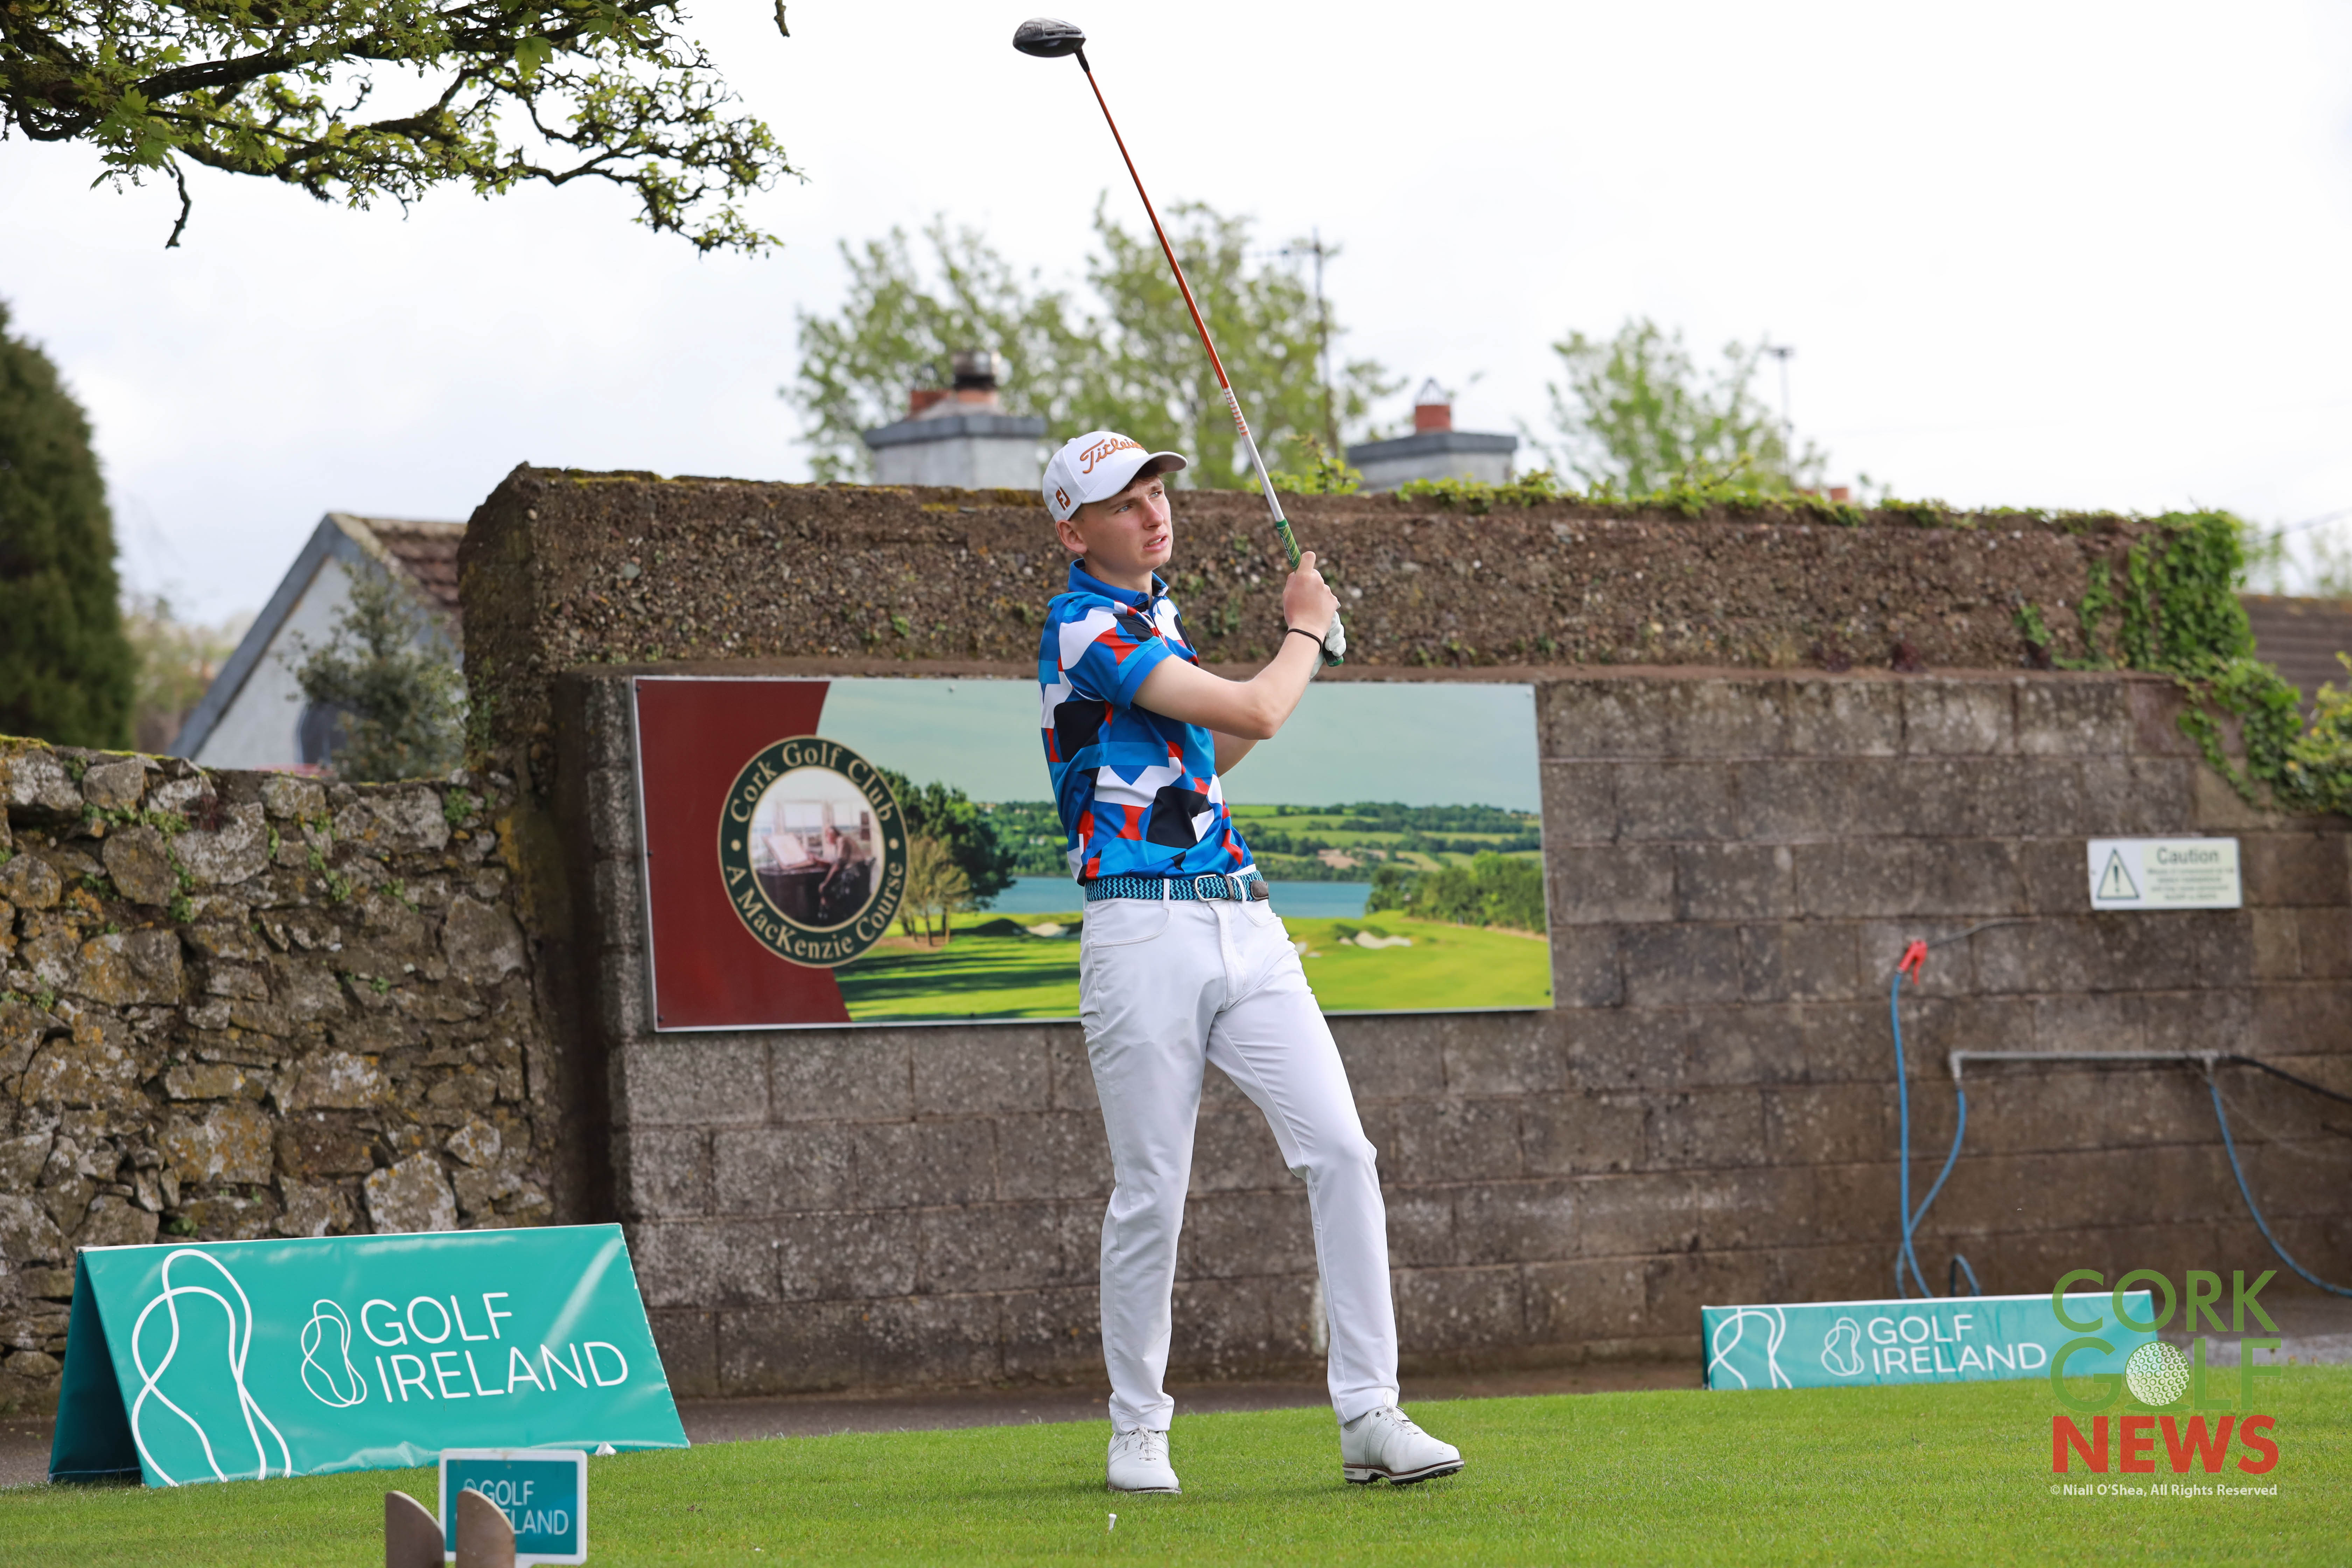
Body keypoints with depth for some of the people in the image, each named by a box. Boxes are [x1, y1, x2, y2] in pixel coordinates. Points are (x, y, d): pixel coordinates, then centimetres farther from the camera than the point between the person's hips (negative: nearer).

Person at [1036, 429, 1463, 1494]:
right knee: (1152, 1195, -2)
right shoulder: (1086, 628, -9)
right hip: (1145, 933, -7)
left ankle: (1368, 1416, -7)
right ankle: (1137, 1428, 14)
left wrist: (1296, 654, 20)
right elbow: (1256, 715, -13)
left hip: (1245, 924, 7)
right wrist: (1306, 629, 6)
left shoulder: (1153, 616, 19)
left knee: (1339, 1150, -6)